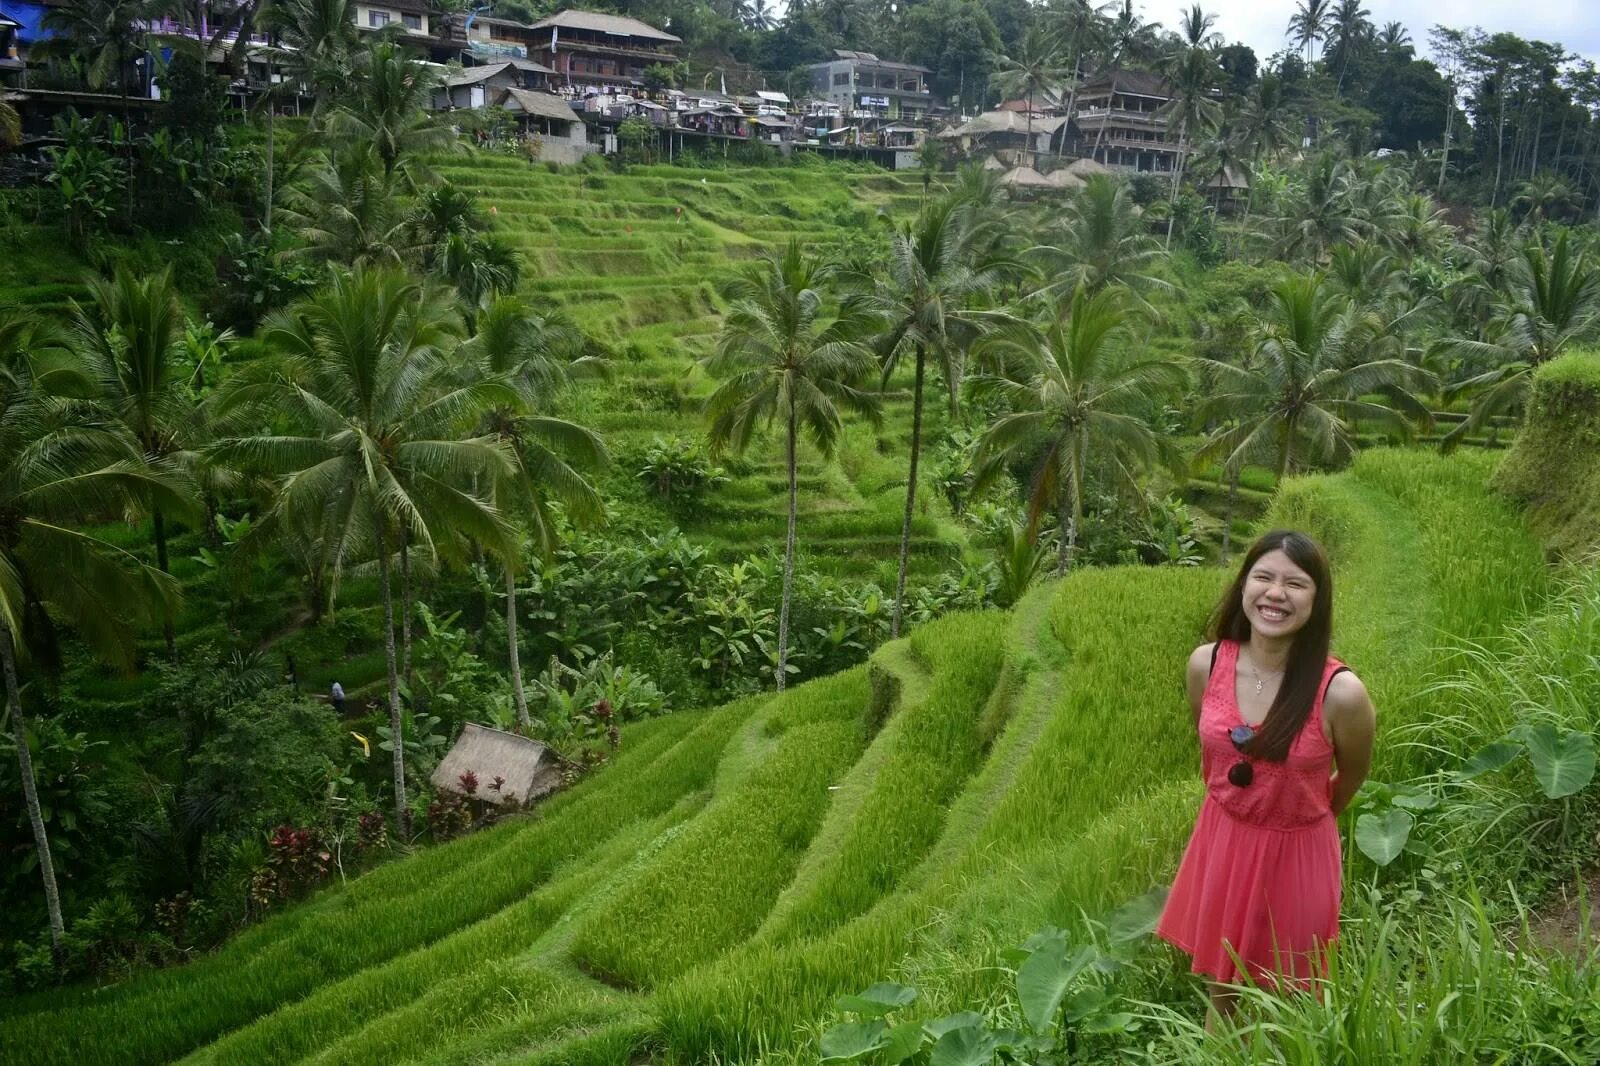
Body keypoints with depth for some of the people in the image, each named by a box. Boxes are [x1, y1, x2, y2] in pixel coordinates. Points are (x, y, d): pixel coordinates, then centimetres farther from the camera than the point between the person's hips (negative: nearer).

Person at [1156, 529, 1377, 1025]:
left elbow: (1353, 775, -3)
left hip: (1298, 853, -3)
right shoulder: (1205, 664, -16)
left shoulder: (1341, 693, -25)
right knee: (1221, 985, 24)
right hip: (1222, 840, 3)